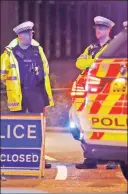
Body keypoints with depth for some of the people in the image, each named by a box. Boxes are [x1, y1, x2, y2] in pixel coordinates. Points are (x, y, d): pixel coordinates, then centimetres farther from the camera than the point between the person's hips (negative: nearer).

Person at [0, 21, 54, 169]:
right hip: (19, 94, -4)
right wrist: (12, 84, 2)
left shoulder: (37, 49, 7)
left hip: (36, 92, 4)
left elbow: (45, 67, 18)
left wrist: (39, 81, 13)